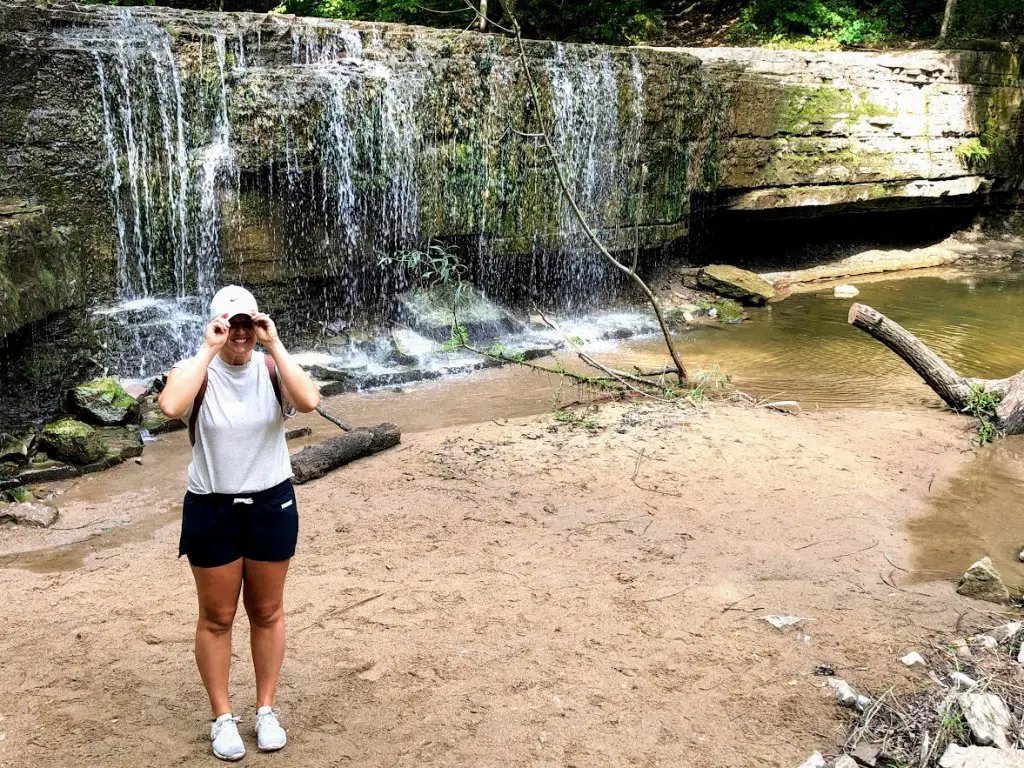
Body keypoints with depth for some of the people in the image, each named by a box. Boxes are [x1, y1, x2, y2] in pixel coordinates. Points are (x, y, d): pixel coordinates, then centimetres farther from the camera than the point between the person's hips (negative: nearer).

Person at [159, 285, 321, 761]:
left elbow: (309, 401, -27)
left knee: (267, 612, 14)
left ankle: (266, 709, 30)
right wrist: (208, 350, -26)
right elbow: (171, 406, -33)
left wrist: (274, 344, -24)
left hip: (272, 506, 1)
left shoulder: (271, 368, -6)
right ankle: (222, 717, 26)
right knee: (216, 618, 10)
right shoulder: (197, 371, -10)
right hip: (212, 510, -1)